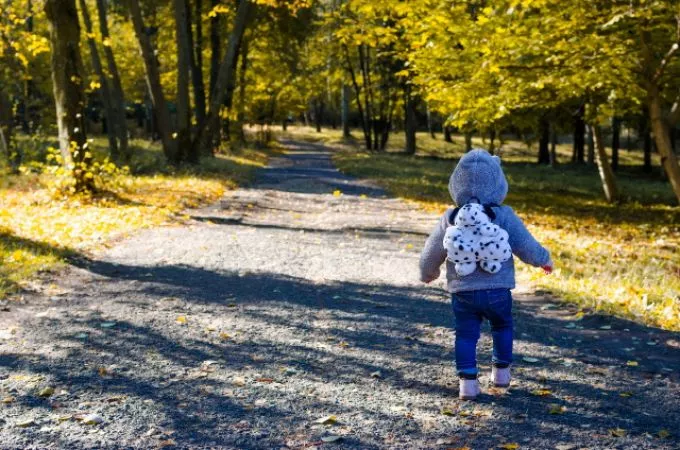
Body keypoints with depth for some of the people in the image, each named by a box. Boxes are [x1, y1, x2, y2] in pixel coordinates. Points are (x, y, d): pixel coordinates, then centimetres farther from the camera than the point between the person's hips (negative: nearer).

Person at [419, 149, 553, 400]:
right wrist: (544, 260, 16)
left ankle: (467, 380, 2)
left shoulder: (450, 219, -2)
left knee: (466, 333, 10)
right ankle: (501, 371, 31)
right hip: (497, 290, 0)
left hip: (462, 292, 1)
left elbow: (432, 253, 7)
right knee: (502, 326, 23)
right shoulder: (504, 216, -9)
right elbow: (526, 247, -5)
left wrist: (428, 274, 28)